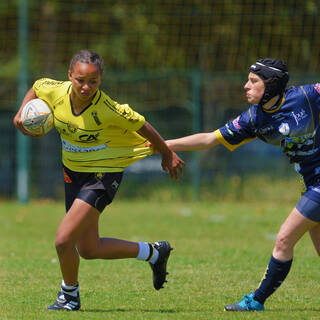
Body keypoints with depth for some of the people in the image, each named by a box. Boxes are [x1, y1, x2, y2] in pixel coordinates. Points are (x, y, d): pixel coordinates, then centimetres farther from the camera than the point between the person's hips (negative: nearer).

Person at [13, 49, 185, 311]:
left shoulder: (107, 110, -28)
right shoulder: (55, 92, -14)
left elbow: (141, 125, -13)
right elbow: (36, 87, 11)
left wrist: (167, 155, 0)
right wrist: (22, 112, -5)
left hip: (103, 174, -7)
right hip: (73, 172, 7)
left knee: (64, 240, -17)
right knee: (88, 250, 15)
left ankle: (69, 296, 11)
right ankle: (153, 253, 34)